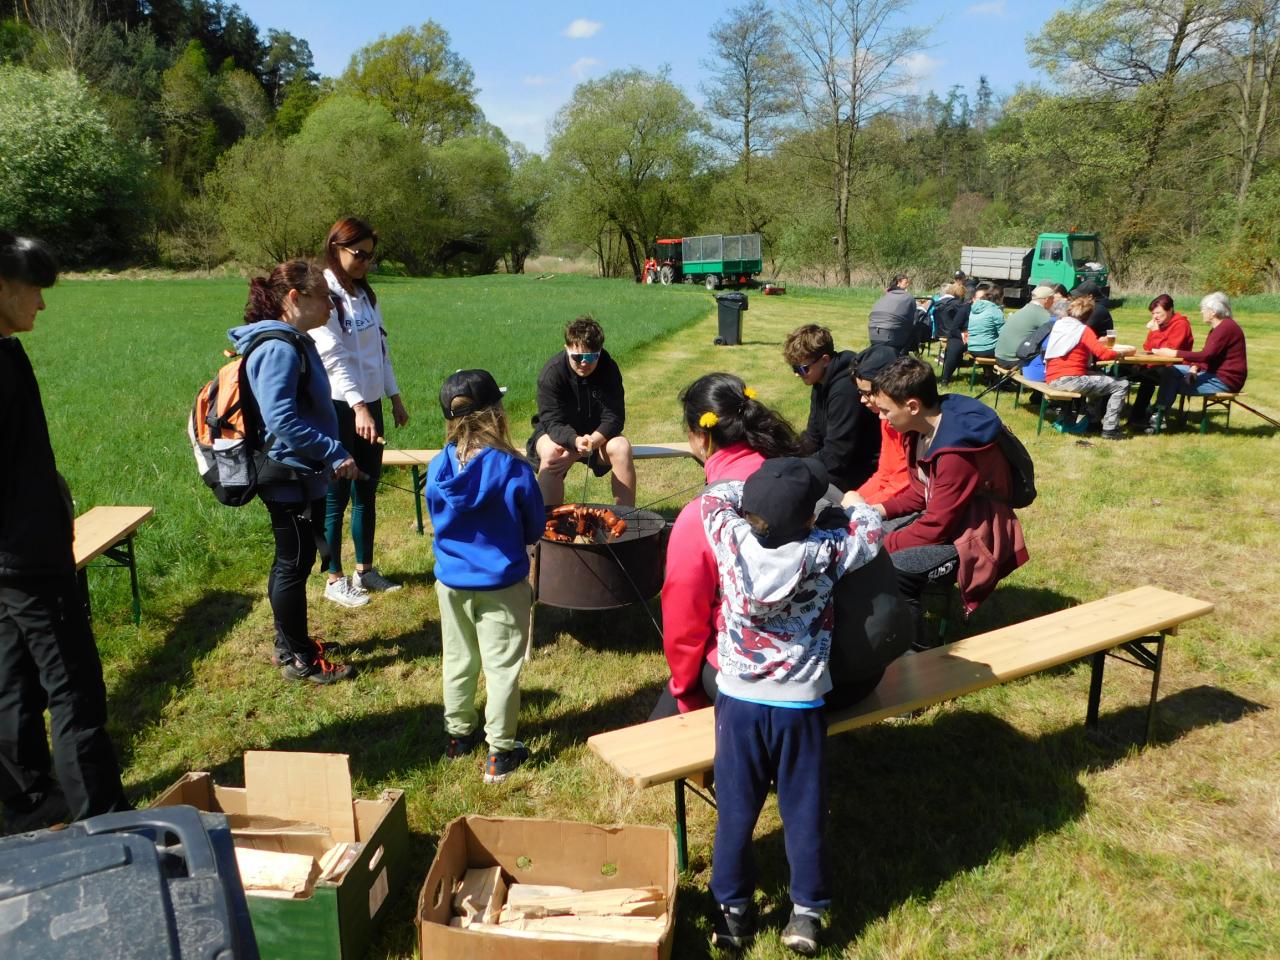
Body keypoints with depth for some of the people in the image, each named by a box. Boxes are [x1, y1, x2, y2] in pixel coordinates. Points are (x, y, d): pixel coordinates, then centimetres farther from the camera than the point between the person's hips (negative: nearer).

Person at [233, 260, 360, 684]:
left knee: (292, 561, 19)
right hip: (290, 477, -10)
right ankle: (300, 660, 16)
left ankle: (289, 644, 34)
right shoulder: (279, 349, -21)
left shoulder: (295, 342, 11)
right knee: (295, 565, 2)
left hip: (299, 476, 10)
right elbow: (282, 420, -29)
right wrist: (336, 454, -26)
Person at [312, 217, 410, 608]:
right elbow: (334, 358, -20)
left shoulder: (365, 294, 12)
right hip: (338, 408, -8)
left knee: (367, 491, 14)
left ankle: (365, 570, 26)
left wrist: (394, 397, 14)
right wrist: (358, 407, -28)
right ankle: (335, 580, 13)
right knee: (337, 496, 2)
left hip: (370, 403, 8)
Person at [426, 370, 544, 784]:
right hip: (501, 584, -4)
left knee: (458, 661, 20)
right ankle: (500, 752, 15)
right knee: (502, 667, 8)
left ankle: (459, 734, 36)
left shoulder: (438, 468, -9)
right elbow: (535, 527, -6)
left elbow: (438, 519, 6)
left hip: (451, 582, 4)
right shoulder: (513, 469, -20)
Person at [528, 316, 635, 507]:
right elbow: (553, 422, -25)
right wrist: (576, 442, -48)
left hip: (596, 434, 2)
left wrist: (583, 449, -31)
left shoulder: (609, 369, -16)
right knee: (550, 453, -35)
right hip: (555, 433, -2)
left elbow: (614, 419, -19)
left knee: (621, 447, -28)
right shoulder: (552, 373, -21)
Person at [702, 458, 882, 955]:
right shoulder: (824, 552, -15)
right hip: (800, 705, -1)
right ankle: (807, 912, 25)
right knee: (804, 809, 14)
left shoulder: (732, 539, -12)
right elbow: (870, 533, 2)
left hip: (738, 701, 1)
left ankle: (732, 909, 26)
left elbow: (713, 497, 7)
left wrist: (761, 487, 12)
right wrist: (850, 501, 19)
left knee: (736, 807, 14)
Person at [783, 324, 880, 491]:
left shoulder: (845, 390, -26)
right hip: (840, 459, 10)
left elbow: (836, 456, -25)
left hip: (861, 470, -9)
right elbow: (813, 438, 11)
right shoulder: (822, 383, 4)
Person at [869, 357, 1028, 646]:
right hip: (938, 515, 10)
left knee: (891, 571, -28)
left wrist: (882, 546, -18)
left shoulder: (958, 451, -30)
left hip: (973, 535, -9)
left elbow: (935, 526, -25)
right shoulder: (920, 427, -2)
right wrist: (879, 510, -3)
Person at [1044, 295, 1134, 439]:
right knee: (1122, 385, 2)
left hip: (1052, 380, 8)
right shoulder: (1083, 330, -6)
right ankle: (1110, 429, 0)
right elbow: (1104, 354, -15)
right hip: (1070, 380, -8)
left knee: (1099, 378, 34)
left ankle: (1093, 421, 32)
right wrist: (1124, 352, 2)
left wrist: (1097, 343, 26)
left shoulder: (1058, 325, 14)